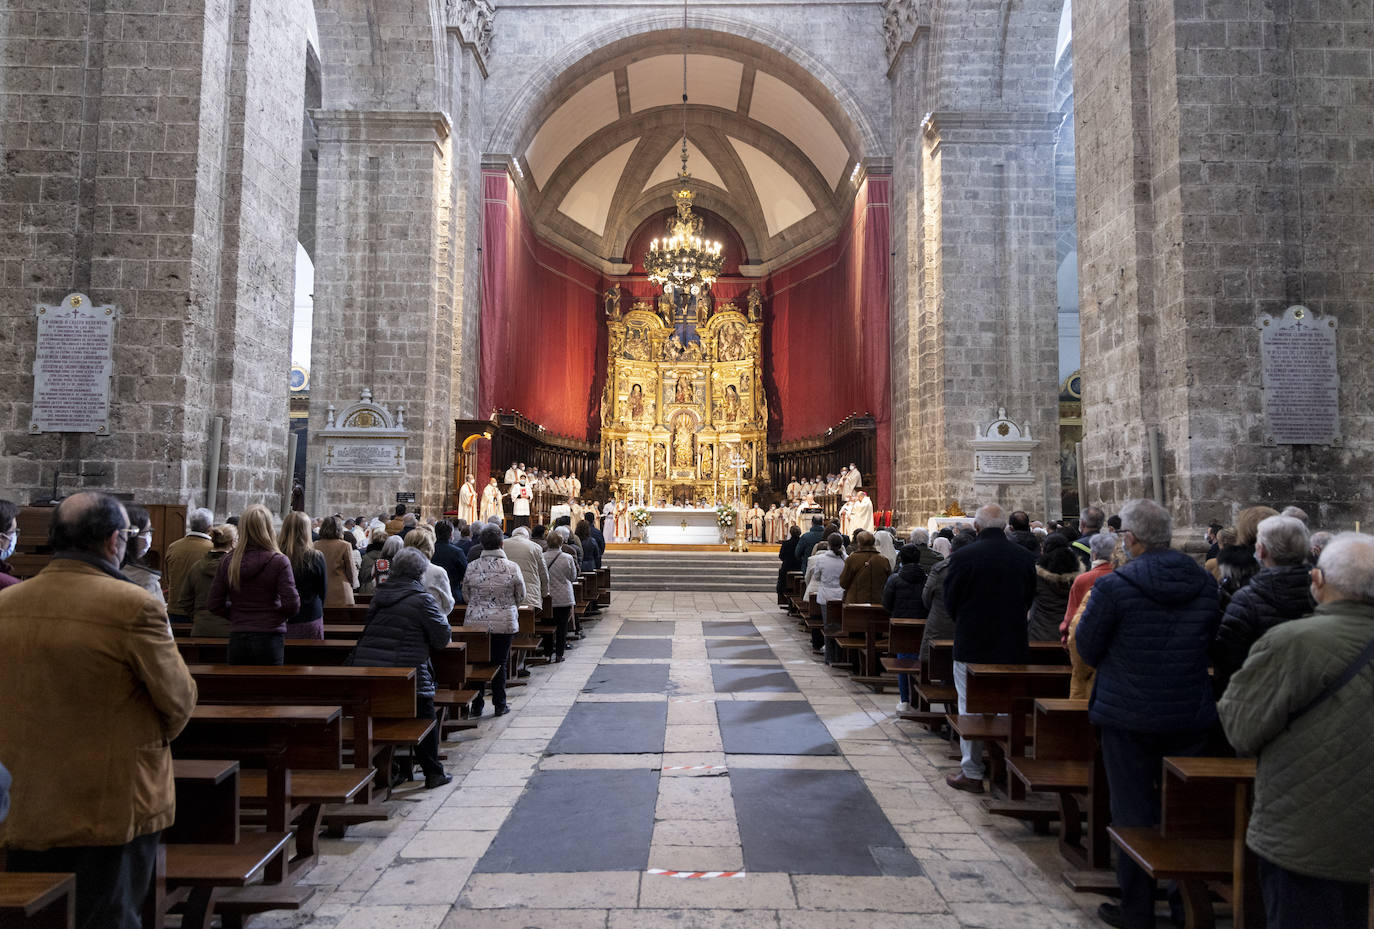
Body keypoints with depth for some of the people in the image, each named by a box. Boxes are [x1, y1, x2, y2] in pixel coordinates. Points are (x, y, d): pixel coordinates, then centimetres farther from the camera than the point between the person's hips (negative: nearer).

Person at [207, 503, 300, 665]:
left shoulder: (227, 563, -2)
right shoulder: (279, 562, -11)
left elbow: (213, 605, 2)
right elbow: (292, 603, -15)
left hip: (237, 639, 3)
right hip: (269, 638, -3)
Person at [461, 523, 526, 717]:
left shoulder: (471, 567, -5)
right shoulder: (512, 567, -10)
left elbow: (466, 595, 8)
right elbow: (521, 597, 3)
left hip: (475, 622, 1)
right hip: (504, 623, -1)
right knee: (499, 663, 9)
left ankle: (476, 706, 18)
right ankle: (499, 705, 17)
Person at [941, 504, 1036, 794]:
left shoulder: (963, 557, -14)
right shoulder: (1025, 557, -2)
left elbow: (950, 601, -6)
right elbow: (1029, 598, 7)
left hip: (973, 645, -4)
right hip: (1013, 646, 4)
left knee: (971, 707, 6)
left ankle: (972, 772, 12)